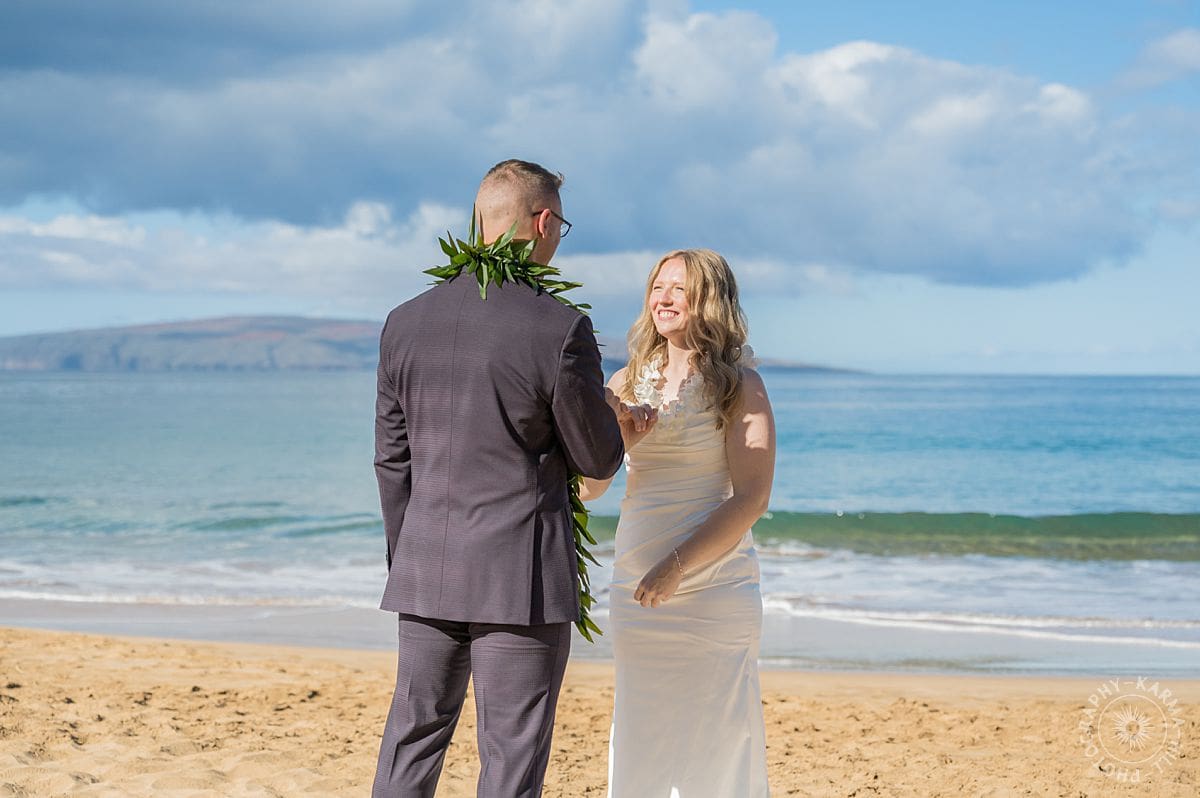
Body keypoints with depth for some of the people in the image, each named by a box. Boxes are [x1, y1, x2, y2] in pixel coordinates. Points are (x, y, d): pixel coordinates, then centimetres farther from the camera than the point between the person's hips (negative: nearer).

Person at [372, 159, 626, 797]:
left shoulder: (406, 322, 3)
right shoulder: (561, 329, -13)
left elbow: (391, 461, 9)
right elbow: (598, 460, -4)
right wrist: (607, 413, 18)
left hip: (426, 574, 5)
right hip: (522, 576, -5)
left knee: (411, 742, 14)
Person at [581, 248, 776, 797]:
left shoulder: (739, 385, -3)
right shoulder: (629, 381, 10)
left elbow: (752, 496, -11)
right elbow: (589, 485, 7)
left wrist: (678, 563, -20)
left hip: (714, 592, -4)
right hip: (635, 589, 4)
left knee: (715, 745, -1)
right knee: (640, 743, 6)